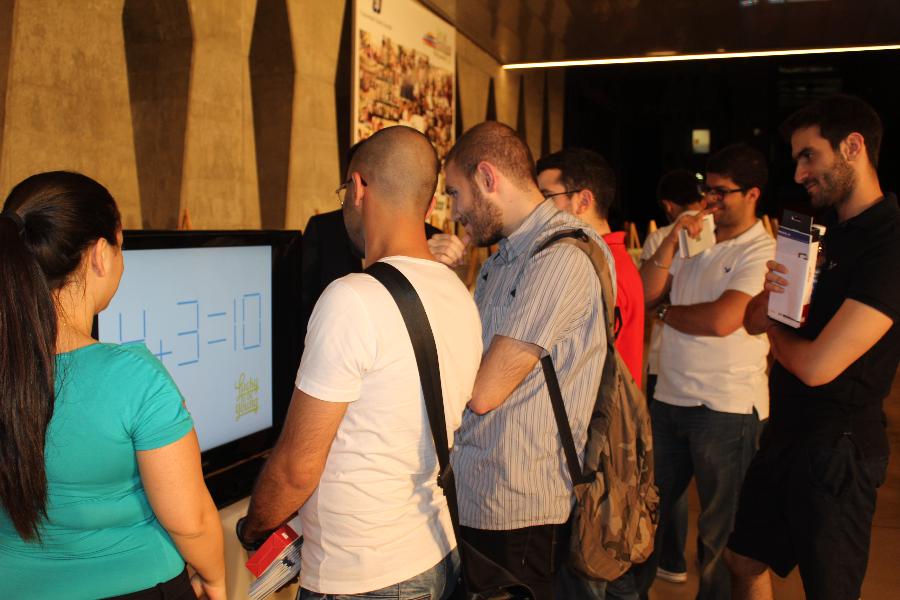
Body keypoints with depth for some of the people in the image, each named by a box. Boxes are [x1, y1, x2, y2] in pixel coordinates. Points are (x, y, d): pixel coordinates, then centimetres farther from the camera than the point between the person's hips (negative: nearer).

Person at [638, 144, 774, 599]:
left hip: (726, 407, -6)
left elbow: (721, 320, -22)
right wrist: (672, 239, -8)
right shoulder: (695, 241, 10)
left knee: (720, 528, 11)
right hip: (669, 396, 7)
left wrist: (665, 311, -6)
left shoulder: (763, 252, -10)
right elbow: (644, 292, 2)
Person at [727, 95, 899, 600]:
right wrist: (770, 291, -14)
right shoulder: (823, 230, 8)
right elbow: (753, 322, 9)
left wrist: (776, 331, -5)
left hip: (836, 447, -8)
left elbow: (816, 365, -27)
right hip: (786, 432, 8)